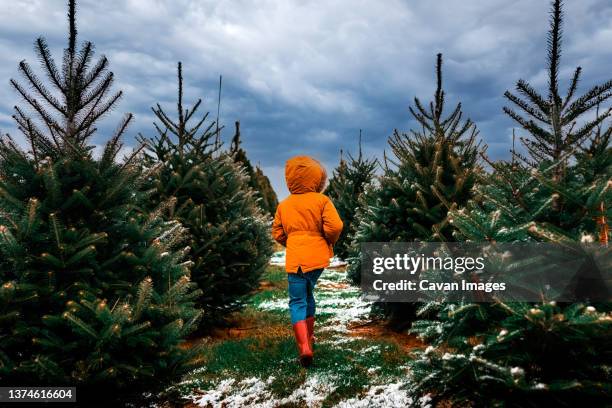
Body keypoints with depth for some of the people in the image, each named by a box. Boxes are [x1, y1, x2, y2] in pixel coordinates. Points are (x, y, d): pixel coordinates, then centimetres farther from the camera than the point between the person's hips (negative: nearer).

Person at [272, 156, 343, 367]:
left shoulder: (283, 205, 5)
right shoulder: (322, 200, -3)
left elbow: (277, 233, 10)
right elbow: (335, 226, -14)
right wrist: (330, 241, 6)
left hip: (295, 259, 0)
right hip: (317, 256, 1)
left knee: (298, 302, 2)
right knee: (308, 295, 22)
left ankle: (304, 345, -15)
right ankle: (308, 336, 33)